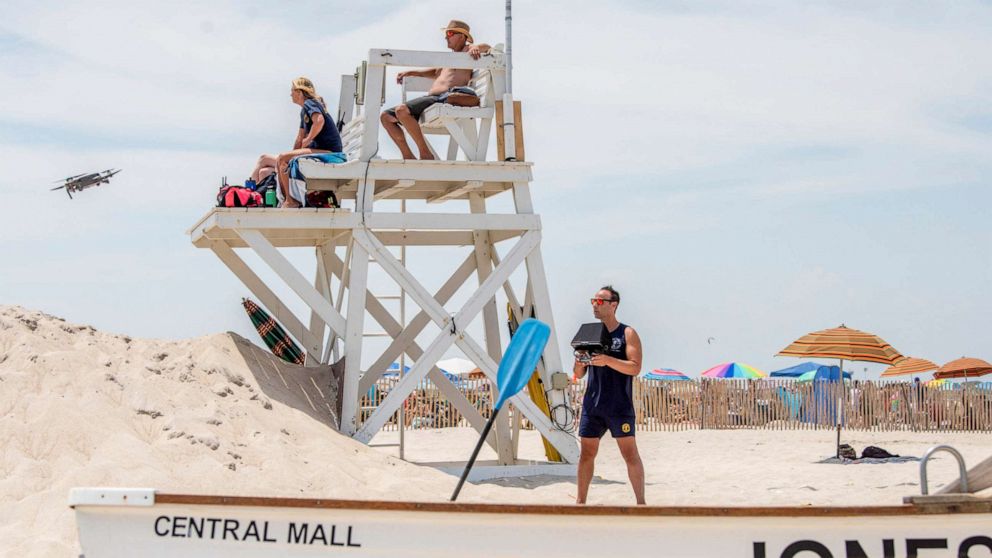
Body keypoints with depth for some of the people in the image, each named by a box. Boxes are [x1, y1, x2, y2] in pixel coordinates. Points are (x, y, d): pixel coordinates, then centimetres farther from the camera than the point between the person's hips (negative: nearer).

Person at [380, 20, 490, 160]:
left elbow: (487, 48, -12)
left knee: (401, 110, -32)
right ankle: (408, 157, -1)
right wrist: (411, 73, 41)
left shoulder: (467, 50, 5)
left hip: (444, 99, -10)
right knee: (386, 117, 3)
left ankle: (425, 153, -24)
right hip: (430, 98, 10)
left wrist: (476, 48, -34)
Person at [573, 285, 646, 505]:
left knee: (630, 454, -3)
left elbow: (635, 367, -14)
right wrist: (579, 364, -9)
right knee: (586, 453, 5)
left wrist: (608, 360, -26)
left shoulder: (627, 334, -1)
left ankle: (641, 502, 2)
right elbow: (578, 375, 15)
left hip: (620, 406, -5)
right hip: (592, 405, 5)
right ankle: (580, 502, 11)